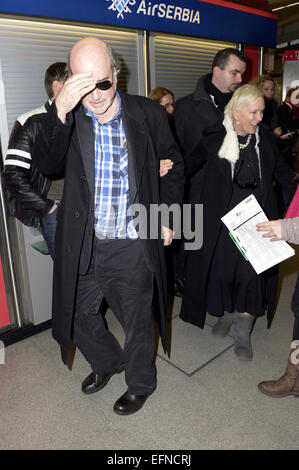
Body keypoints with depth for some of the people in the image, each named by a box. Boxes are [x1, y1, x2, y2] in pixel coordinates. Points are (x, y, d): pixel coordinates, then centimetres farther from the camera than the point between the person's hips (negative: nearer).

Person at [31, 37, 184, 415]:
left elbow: (173, 166, 6)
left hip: (132, 246, -2)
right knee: (78, 316, 21)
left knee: (137, 321, 15)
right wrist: (61, 110, -31)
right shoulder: (66, 118, -3)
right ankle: (107, 362, 53)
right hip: (82, 246, 3)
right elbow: (46, 164, -18)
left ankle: (140, 383, 45)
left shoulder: (148, 114, -5)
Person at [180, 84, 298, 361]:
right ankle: (227, 314, 38)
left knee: (251, 273, 1)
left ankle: (242, 333, 19)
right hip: (222, 218, -1)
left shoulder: (265, 136, 2)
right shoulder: (214, 138, -6)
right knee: (222, 268, 9)